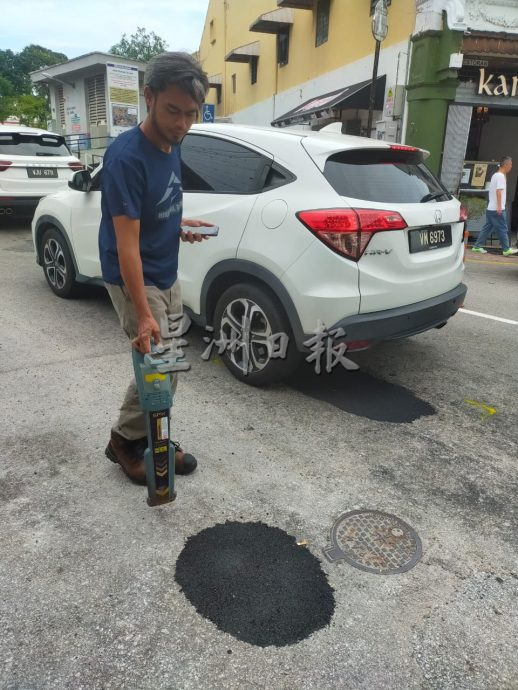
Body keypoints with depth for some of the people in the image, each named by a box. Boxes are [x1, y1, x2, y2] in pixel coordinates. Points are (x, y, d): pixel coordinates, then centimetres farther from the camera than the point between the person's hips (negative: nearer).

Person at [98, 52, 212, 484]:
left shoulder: (172, 146, 3)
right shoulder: (126, 156, -23)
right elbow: (126, 243, -26)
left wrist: (178, 225, 1)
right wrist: (143, 314, -29)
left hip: (168, 276, 8)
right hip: (134, 281, -8)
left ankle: (153, 439, 26)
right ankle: (124, 441, 16)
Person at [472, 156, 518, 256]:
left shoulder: (496, 175, 18)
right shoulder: (501, 176, -12)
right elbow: (498, 191, -22)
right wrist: (499, 206, -25)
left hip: (490, 209, 9)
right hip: (497, 210, -9)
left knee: (487, 228, 10)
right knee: (502, 229, -5)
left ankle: (477, 246, 10)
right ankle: (506, 249, -1)